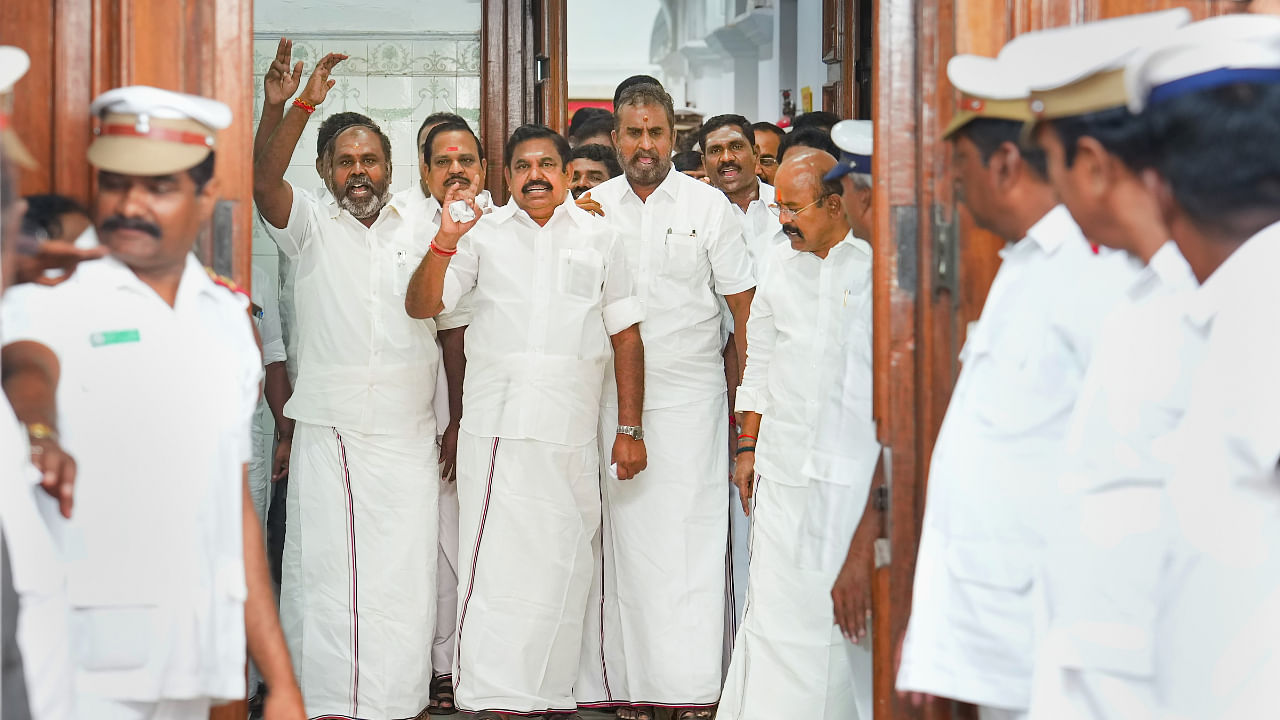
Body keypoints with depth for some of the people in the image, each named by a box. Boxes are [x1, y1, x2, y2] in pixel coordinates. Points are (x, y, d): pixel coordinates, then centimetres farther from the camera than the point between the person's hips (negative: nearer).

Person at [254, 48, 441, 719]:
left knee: (405, 573, 3)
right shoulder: (310, 224, 4)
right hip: (329, 432, -2)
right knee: (325, 567, -1)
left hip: (408, 434, 2)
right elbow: (263, 180, -17)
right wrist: (305, 103, -30)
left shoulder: (419, 226, 11)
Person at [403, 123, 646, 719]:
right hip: (498, 429, -2)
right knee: (498, 562, -8)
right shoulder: (483, 234, 8)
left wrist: (630, 430, 8)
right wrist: (445, 241, -17)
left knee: (565, 568, 6)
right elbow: (421, 306, 0)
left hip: (574, 435, 2)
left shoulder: (599, 239, 12)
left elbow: (625, 337, 12)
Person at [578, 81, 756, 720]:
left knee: (689, 538, -5)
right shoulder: (592, 208, 8)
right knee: (625, 536, 1)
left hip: (689, 397, -2)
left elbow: (745, 307, 4)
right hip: (612, 398, 2)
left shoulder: (707, 206, 3)